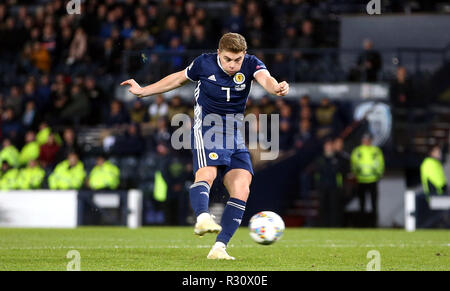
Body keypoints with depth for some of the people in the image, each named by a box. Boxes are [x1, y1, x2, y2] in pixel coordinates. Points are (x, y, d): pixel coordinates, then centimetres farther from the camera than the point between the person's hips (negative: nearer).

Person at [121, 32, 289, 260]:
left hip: (235, 135, 3)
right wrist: (143, 91, 20)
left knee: (241, 190, -10)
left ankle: (219, 247, -8)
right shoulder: (204, 64, -4)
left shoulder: (250, 64, -5)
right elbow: (179, 79, 14)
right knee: (206, 173, -31)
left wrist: (276, 88, -52)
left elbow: (265, 78, -27)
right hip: (206, 129, -3)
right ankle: (202, 218, -55)